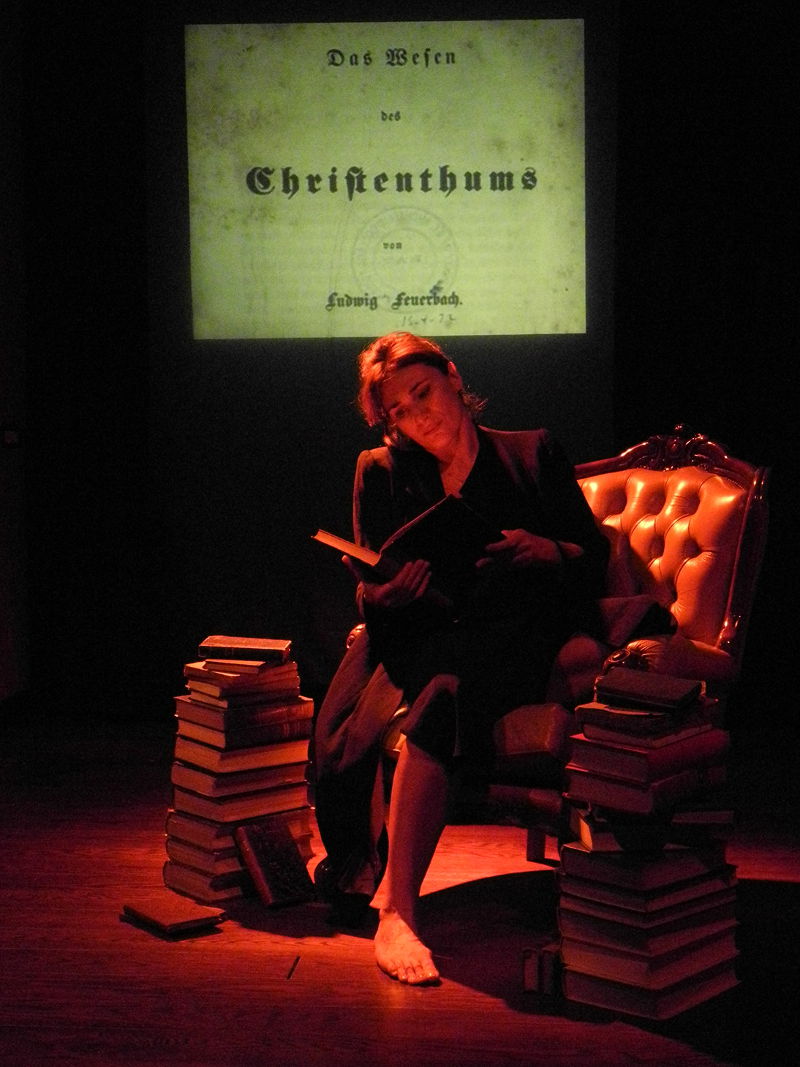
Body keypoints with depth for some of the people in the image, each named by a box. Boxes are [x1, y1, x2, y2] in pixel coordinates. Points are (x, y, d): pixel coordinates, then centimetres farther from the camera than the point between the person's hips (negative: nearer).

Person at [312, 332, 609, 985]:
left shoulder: (532, 454, 13)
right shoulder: (381, 472, 19)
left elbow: (594, 564, 9)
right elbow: (370, 592, 12)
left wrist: (540, 551, -13)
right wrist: (386, 591, -12)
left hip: (507, 640, -2)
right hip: (415, 636, 3)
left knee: (440, 695, -37)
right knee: (343, 732, -30)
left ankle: (397, 907, -36)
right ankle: (359, 878, -10)